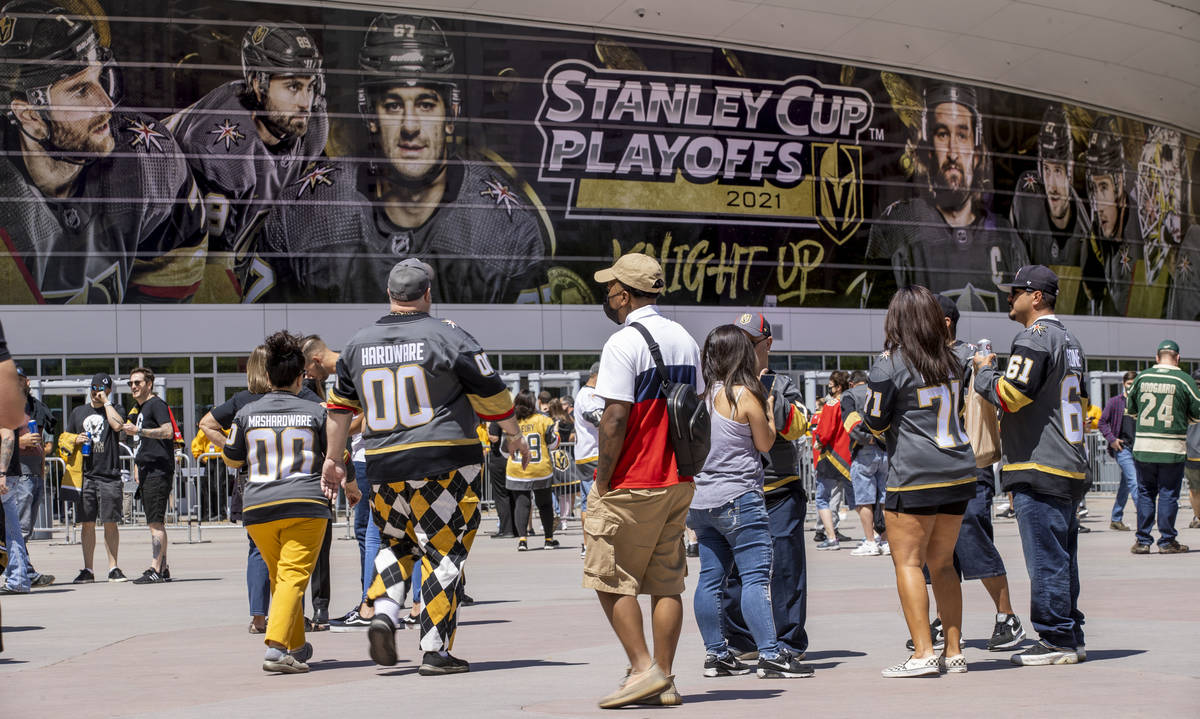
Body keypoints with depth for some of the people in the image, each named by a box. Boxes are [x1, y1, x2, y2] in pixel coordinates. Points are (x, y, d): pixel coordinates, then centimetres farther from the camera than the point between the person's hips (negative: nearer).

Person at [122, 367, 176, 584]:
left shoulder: (156, 404, -7)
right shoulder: (138, 409, 22)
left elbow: (168, 431, -20)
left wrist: (139, 431, -23)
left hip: (158, 471, -10)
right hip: (146, 472, 10)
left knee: (155, 522, -13)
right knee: (154, 523, 10)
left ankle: (155, 570, -16)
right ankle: (163, 569, 14)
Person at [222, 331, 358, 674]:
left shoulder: (247, 413, 7)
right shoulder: (314, 412, 2)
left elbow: (231, 459, 18)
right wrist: (351, 489, 26)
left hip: (257, 506, 3)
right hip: (305, 504, -3)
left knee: (279, 576, 18)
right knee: (293, 577, -8)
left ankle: (297, 647, 28)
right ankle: (275, 647, -25)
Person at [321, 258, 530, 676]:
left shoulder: (358, 344, 9)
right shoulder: (447, 336, -6)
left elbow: (340, 406, 18)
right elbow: (491, 392, -1)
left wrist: (334, 458, 30)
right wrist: (515, 436, 14)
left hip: (383, 468, 4)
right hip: (442, 462, -4)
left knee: (395, 542, 23)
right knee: (443, 551, 2)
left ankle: (383, 613, 1)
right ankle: (435, 652, 1)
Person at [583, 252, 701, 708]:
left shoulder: (622, 344, -14)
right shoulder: (685, 340, 10)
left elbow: (615, 420, -19)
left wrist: (603, 483, -11)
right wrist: (681, 468, 17)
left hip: (631, 484, -7)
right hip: (678, 482, 7)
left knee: (610, 579, 2)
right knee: (666, 582, 8)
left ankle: (643, 668, -4)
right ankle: (665, 682, 9)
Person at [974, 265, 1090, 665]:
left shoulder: (1034, 337, -11)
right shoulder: (1069, 340, 19)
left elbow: (1010, 394, -20)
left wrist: (985, 371, -2)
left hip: (1038, 467, -10)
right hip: (1070, 467, 10)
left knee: (1046, 559, -7)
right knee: (1063, 557, 12)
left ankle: (1056, 640, -5)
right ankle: (1071, 638, 16)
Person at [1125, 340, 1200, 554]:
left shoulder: (1141, 378, 2)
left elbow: (1130, 409, 14)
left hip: (1143, 446, 2)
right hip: (1173, 448, -2)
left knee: (1145, 493, 10)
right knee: (1168, 494, 4)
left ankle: (1142, 541, 9)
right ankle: (1167, 542, 6)